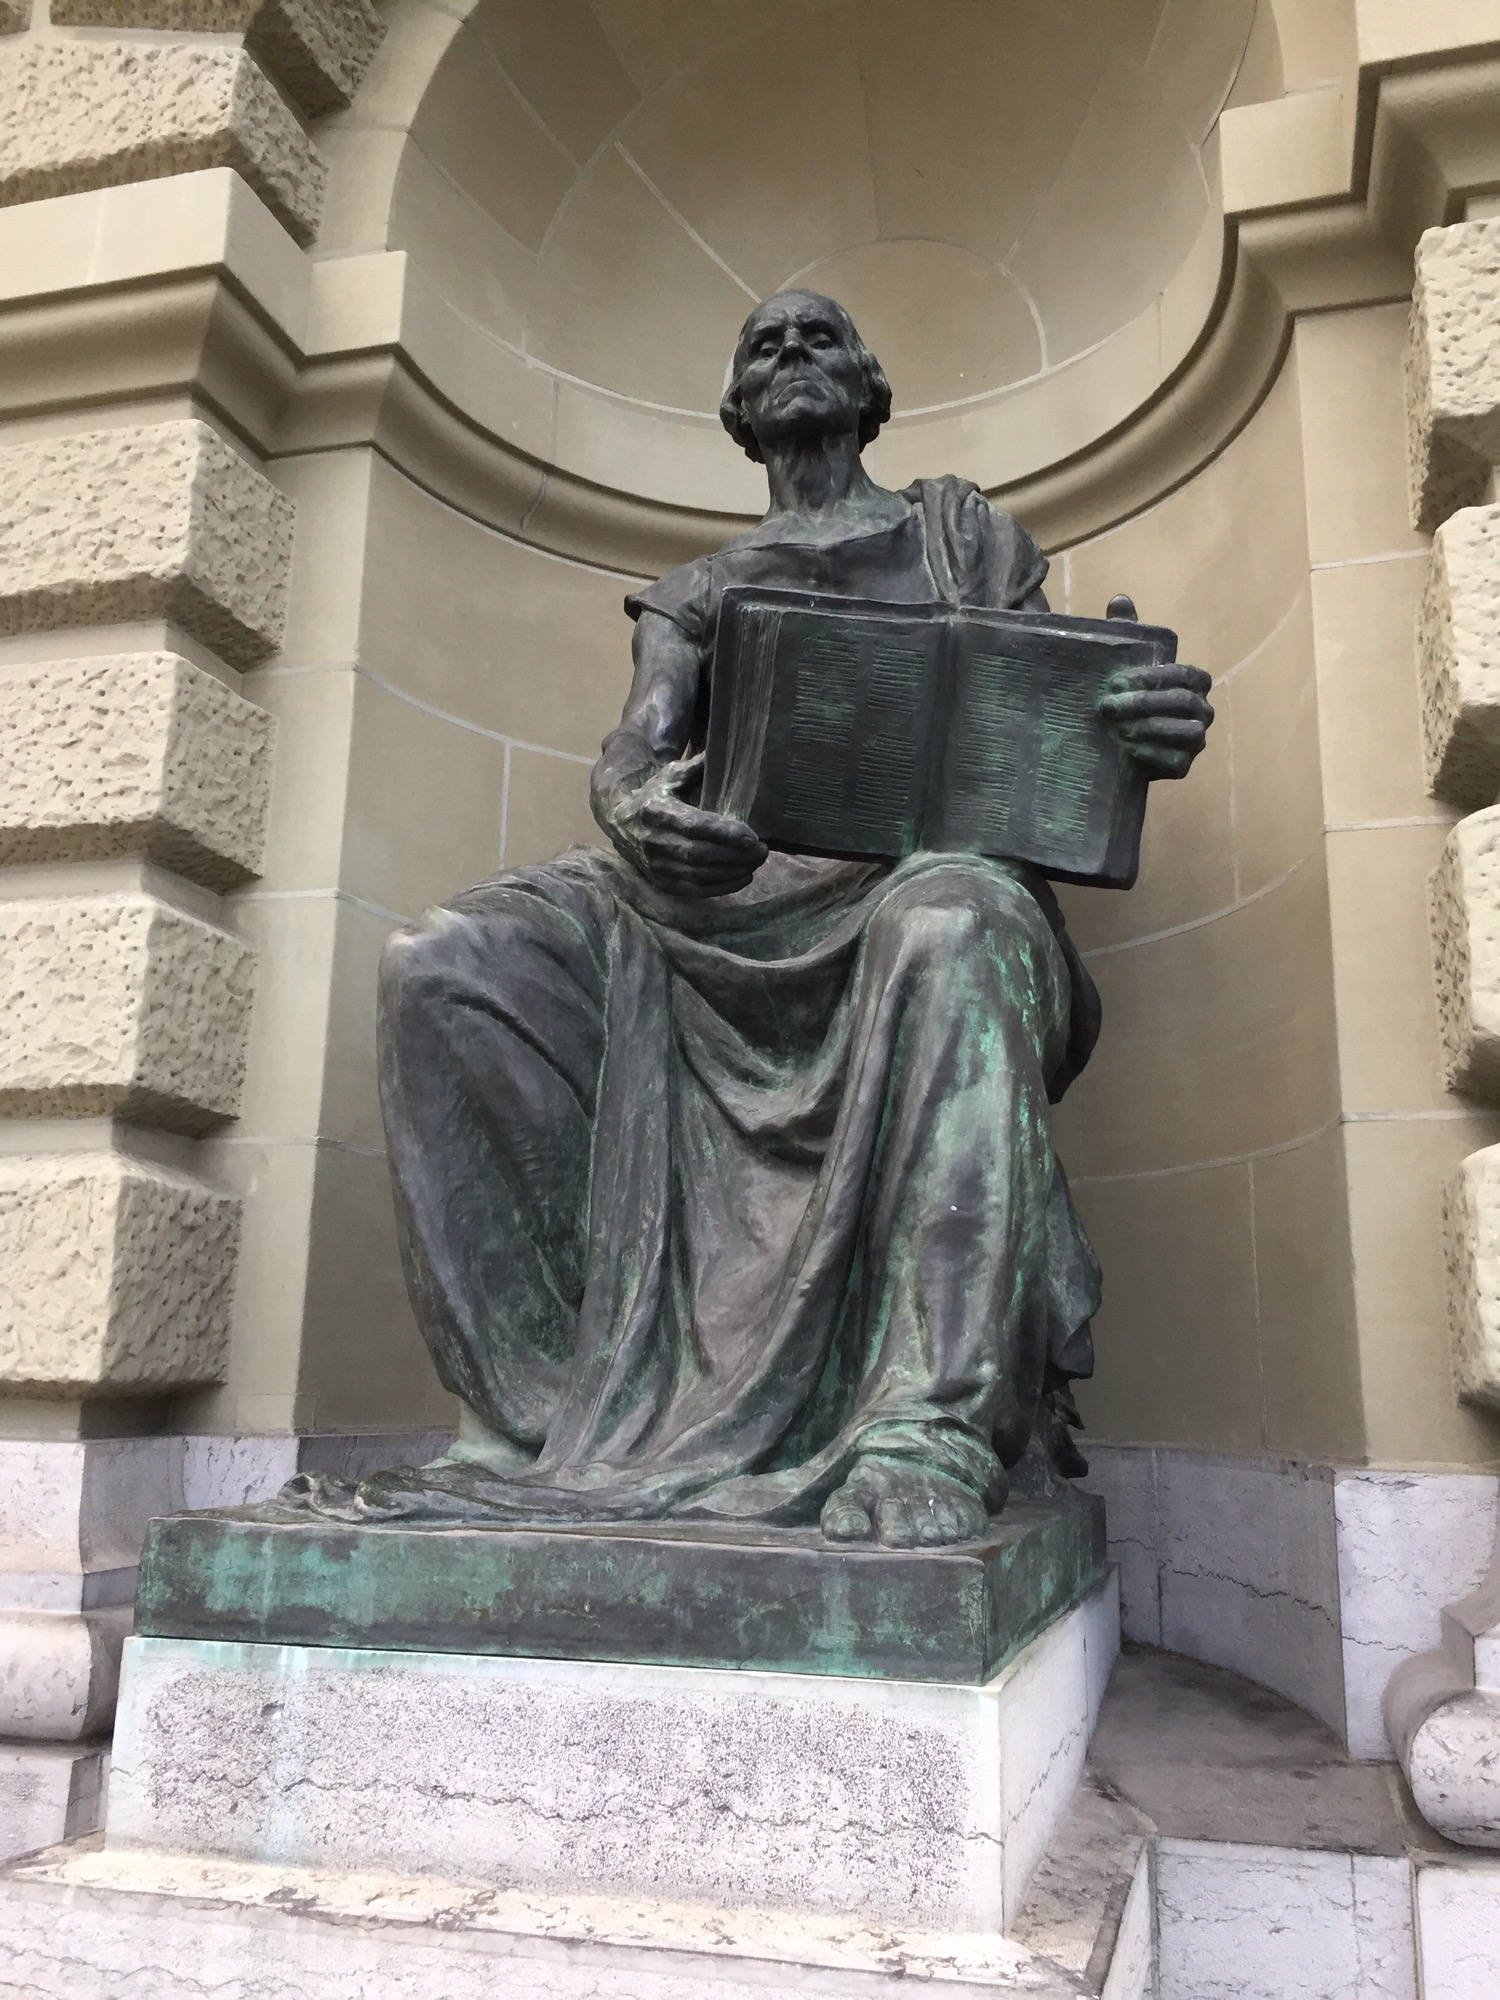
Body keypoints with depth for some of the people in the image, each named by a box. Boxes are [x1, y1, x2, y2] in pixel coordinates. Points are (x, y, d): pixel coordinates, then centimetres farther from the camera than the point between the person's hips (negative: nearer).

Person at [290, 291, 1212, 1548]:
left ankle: (931, 1432, -41)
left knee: (952, 923, -41)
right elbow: (629, 756, 11)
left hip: (914, 869, -2)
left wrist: (1148, 728, -15)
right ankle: (546, 1407, -19)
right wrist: (635, 811, -17)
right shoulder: (694, 594, 29)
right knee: (441, 970, -22)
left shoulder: (964, 536, 25)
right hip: (718, 893, 3)